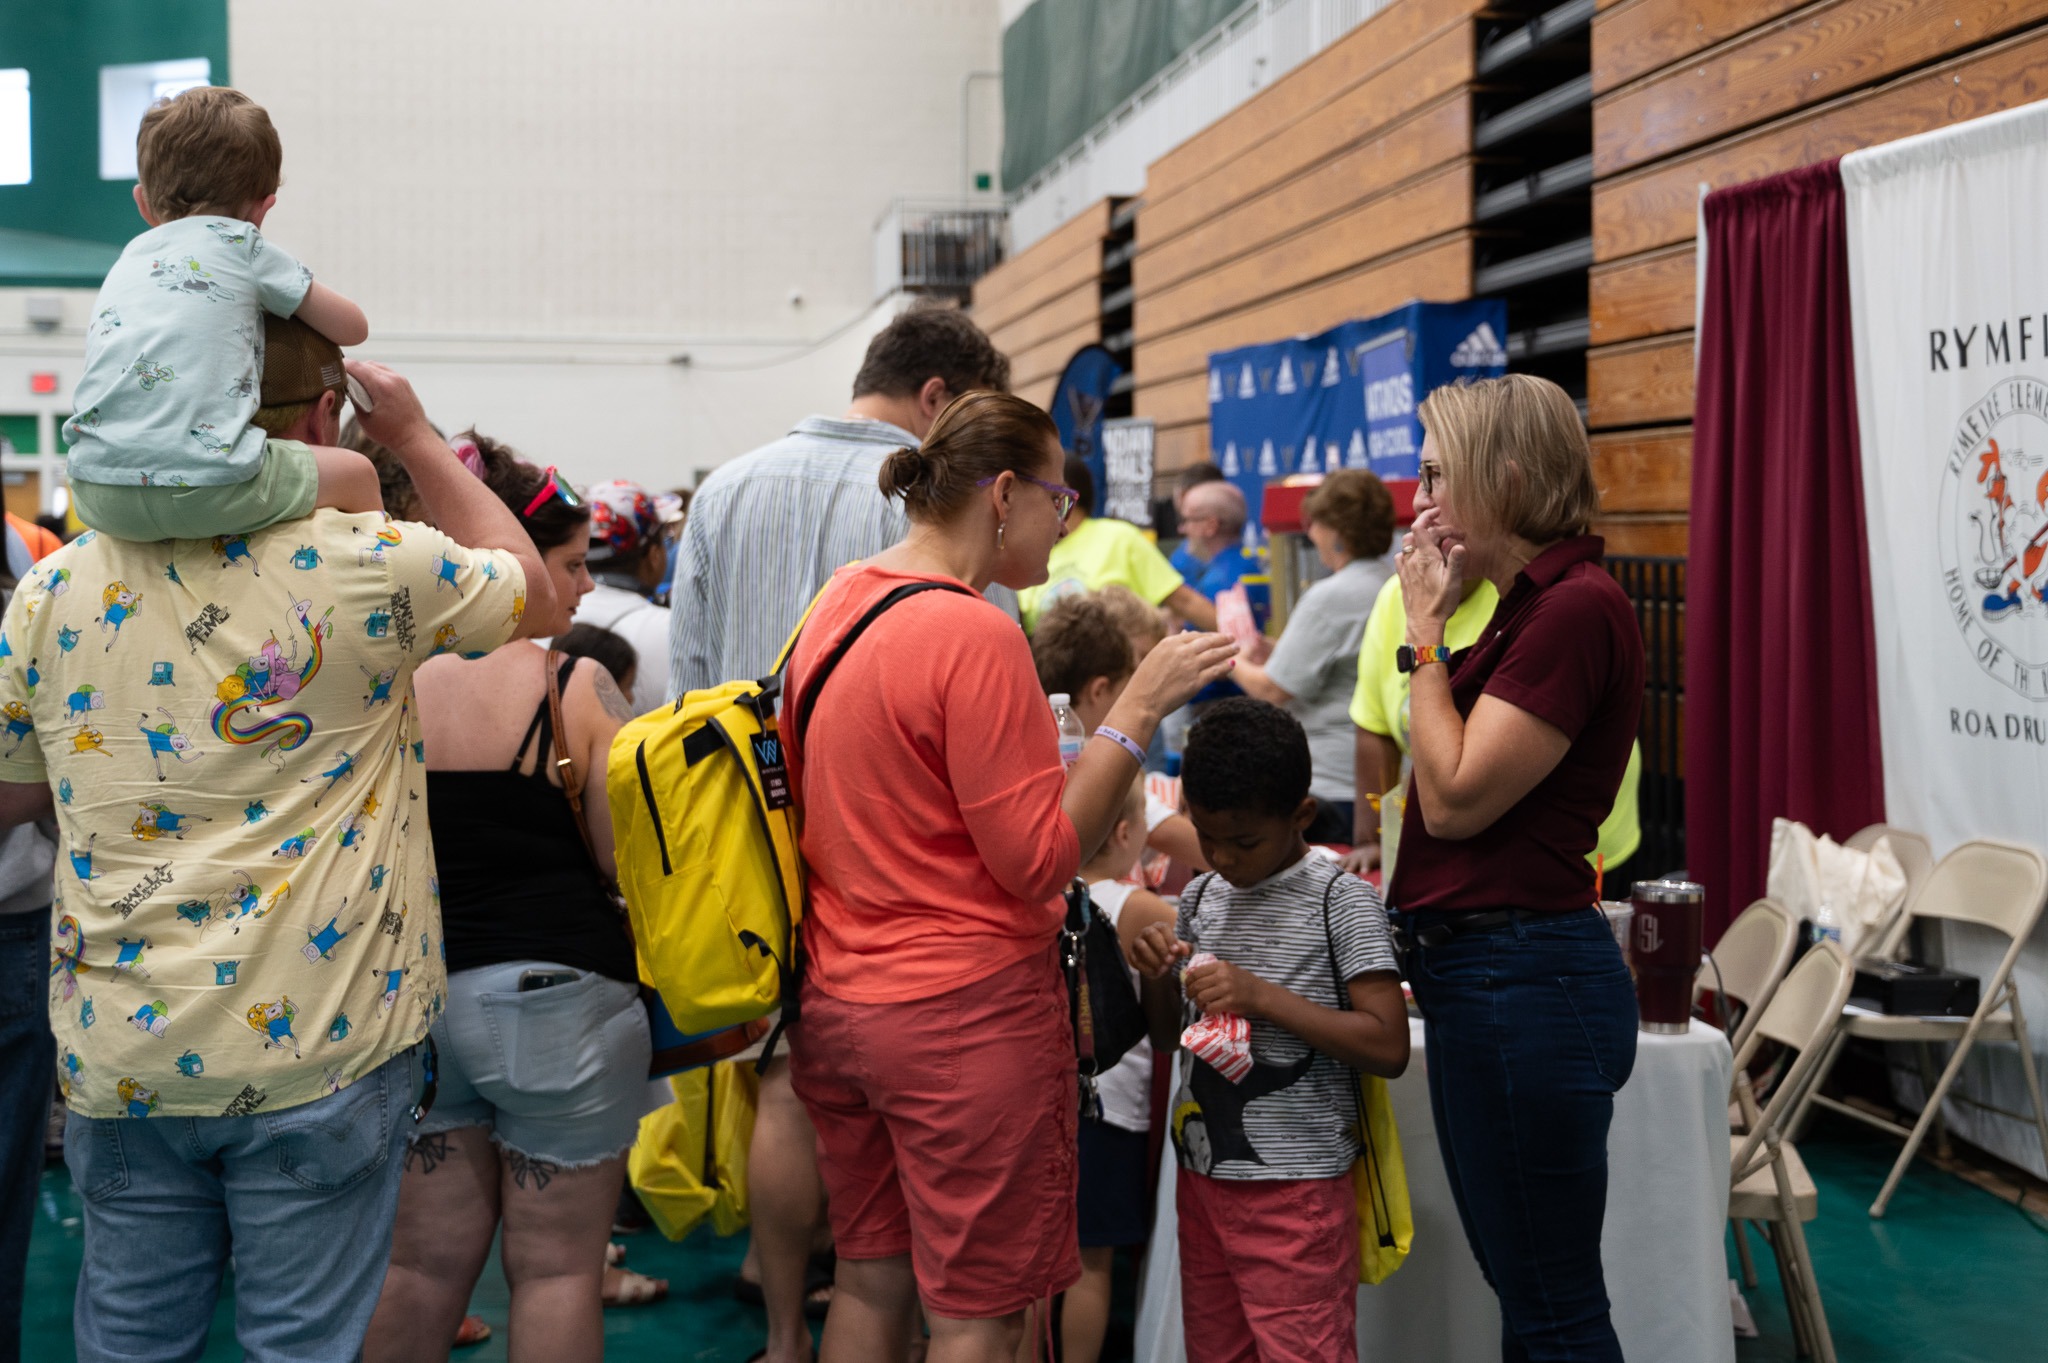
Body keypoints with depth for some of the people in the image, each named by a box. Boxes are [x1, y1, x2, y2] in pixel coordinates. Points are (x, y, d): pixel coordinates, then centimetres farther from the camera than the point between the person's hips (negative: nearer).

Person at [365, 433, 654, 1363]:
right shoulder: (575, 686, -11)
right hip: (555, 997, -4)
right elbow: (627, 859, -10)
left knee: (422, 1261, 14)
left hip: (411, 999, 4)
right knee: (557, 1267, 7)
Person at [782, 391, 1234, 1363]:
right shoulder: (975, 636, -19)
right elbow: (1038, 861, -18)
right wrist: (1137, 710, -16)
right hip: (966, 1012, -8)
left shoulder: (834, 607, 7)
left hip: (833, 1005, 8)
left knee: (868, 1282, 19)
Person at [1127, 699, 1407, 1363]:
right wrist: (1156, 976, -5)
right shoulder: (1200, 897, 9)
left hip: (1296, 1186, -6)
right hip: (1202, 1175, 7)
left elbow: (1388, 1047, -17)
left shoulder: (1340, 901, -10)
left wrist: (1262, 996, -22)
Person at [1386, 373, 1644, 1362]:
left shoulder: (1577, 608, -18)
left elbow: (1456, 797, -17)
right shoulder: (1529, 606, 14)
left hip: (1523, 980, -10)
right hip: (1484, 971, 11)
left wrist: (1425, 630, -10)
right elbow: (1446, 784, 16)